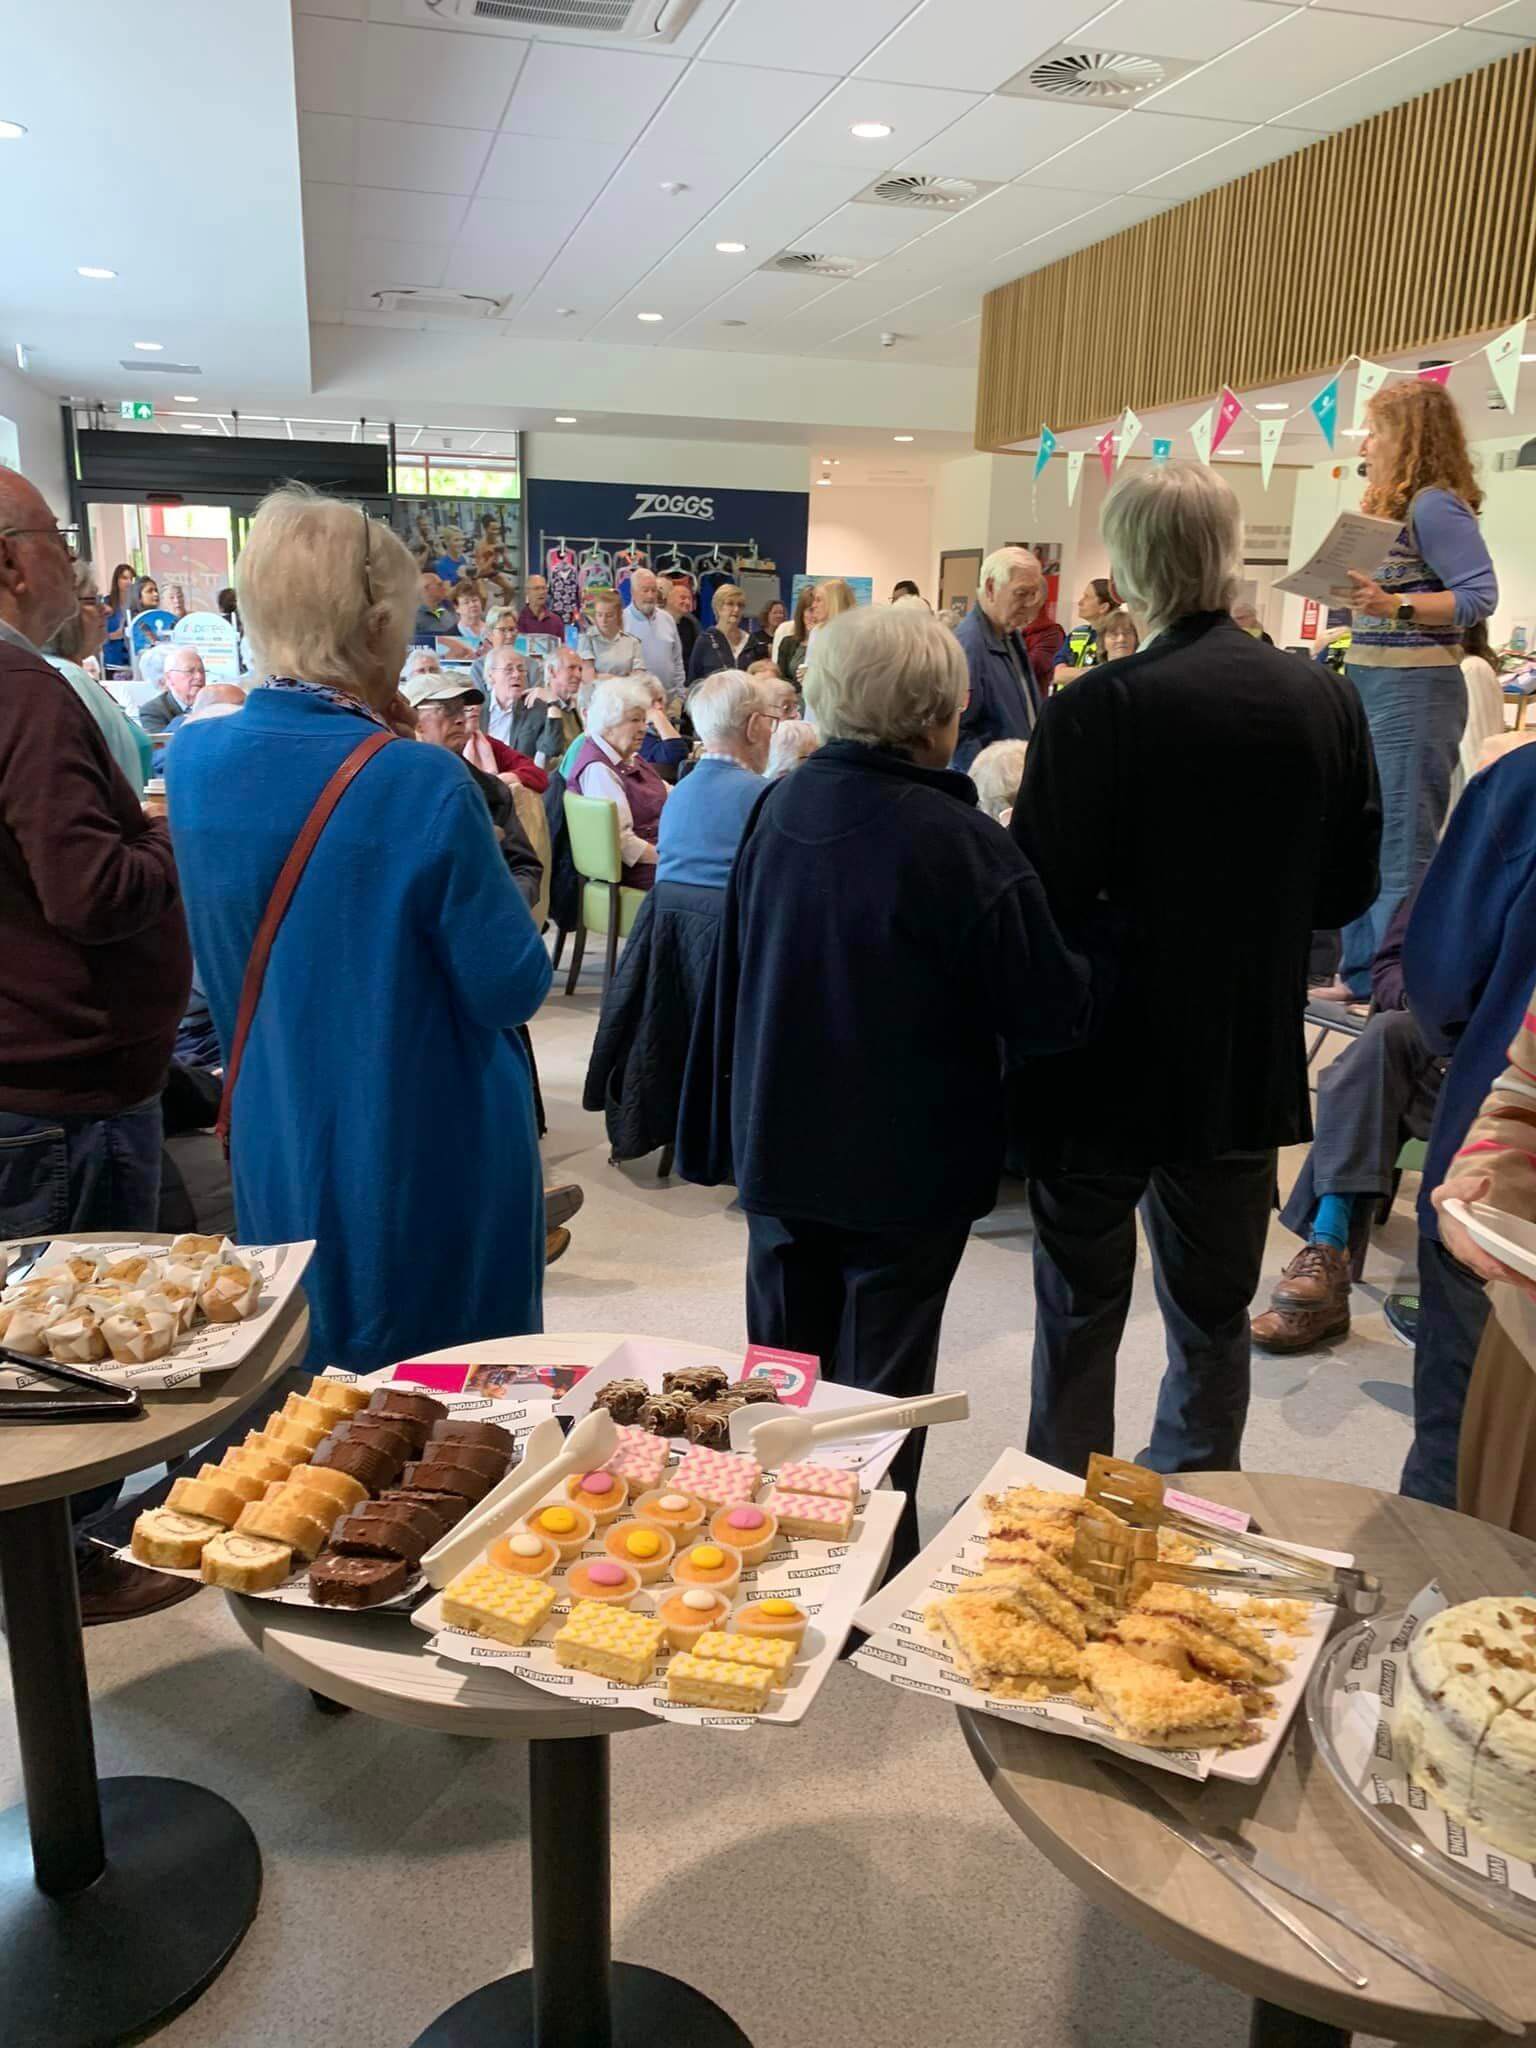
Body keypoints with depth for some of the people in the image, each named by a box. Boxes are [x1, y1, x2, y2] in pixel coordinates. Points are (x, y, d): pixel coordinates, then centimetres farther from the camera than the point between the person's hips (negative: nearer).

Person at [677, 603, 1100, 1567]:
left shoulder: (779, 809, -4)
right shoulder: (957, 842, -22)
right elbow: (1053, 1013, -16)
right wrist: (1094, 963, 4)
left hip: (779, 1150, 6)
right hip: (909, 1164, -5)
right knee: (880, 1384, 10)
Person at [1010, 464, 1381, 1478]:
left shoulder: (1097, 709, -19)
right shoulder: (1329, 703, -4)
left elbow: (1045, 893, -17)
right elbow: (1350, 889, 4)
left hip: (1109, 1061, -4)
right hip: (1252, 1063, 4)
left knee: (1081, 1307, 14)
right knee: (1215, 1311, 19)